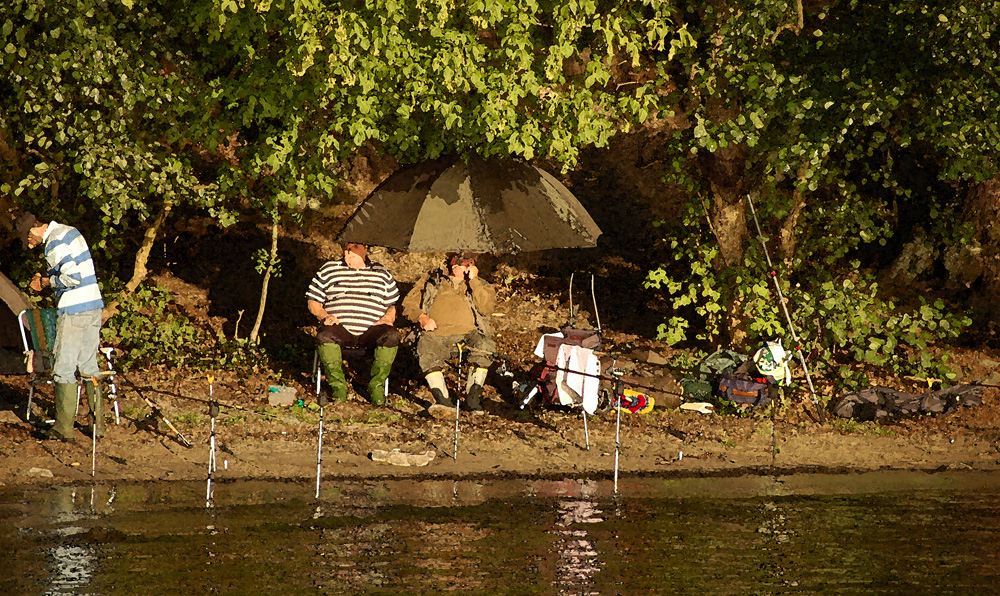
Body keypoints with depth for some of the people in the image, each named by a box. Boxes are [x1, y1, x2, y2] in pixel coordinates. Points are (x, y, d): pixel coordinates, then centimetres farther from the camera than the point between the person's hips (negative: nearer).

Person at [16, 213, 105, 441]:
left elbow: (73, 277, -24)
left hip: (74, 311, -9)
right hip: (94, 306, 9)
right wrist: (45, 278, 12)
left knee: (64, 369, -1)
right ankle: (98, 423, 14)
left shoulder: (54, 244, -16)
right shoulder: (69, 231, 14)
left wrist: (48, 281, -8)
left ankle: (64, 428, 2)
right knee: (89, 366, 13)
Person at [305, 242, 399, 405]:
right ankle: (338, 385, -20)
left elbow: (393, 305, 21)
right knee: (324, 337, -36)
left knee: (391, 335, -32)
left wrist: (388, 318, -2)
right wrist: (324, 316, -4)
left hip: (370, 330, 1)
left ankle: (376, 385, -19)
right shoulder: (329, 269, 16)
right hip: (340, 328, -1)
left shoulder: (382, 274, 19)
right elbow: (312, 300, 15)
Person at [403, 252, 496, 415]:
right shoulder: (431, 282, 22)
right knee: (427, 354, -34)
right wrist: (422, 318, -5)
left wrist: (473, 280, -2)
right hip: (437, 333, 0)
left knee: (484, 346, -34)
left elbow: (486, 308, -1)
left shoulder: (479, 284, 19)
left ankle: (473, 396, -24)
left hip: (468, 332, 0)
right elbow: (409, 304, 16)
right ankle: (443, 400, -38)